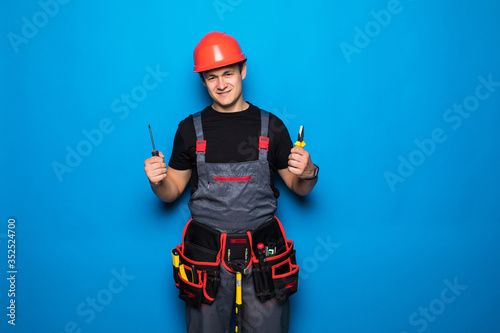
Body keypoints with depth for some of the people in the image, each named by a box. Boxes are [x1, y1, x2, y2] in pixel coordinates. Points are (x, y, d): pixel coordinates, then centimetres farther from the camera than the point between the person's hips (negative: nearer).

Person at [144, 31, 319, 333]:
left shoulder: (271, 126, 1)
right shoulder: (190, 129, 3)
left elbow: (298, 188, 7)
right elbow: (172, 192, 8)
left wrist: (307, 173, -14)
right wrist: (158, 181, -13)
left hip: (263, 253, 0)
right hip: (207, 253, 1)